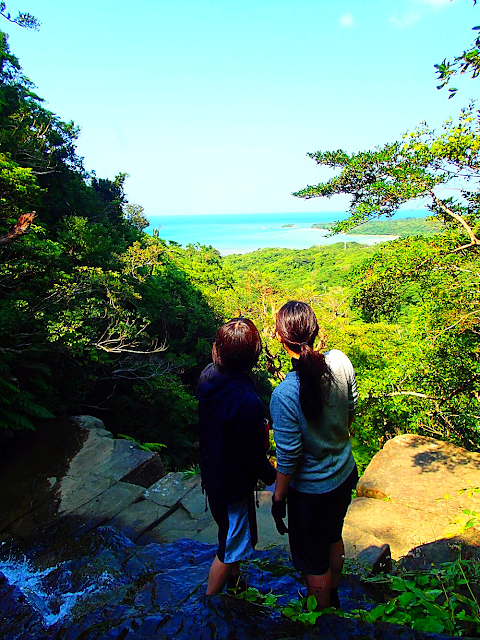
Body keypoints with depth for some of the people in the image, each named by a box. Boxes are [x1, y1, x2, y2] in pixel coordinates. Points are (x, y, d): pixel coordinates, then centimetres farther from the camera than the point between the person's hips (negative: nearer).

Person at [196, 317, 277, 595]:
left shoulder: (209, 374, -13)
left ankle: (234, 582, 58)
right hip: (234, 482, -8)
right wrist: (274, 476, -4)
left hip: (212, 470, 8)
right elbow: (254, 458, -24)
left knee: (232, 535, 32)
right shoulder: (247, 402, -37)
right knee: (232, 547, 19)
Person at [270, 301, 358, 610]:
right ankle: (334, 598, 58)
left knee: (314, 563, 21)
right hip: (345, 474, 7)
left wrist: (278, 498, -5)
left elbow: (289, 457, -23)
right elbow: (351, 412, -1)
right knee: (334, 539, 32)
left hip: (312, 491, -6)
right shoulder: (341, 361, -17)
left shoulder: (284, 395, -34)